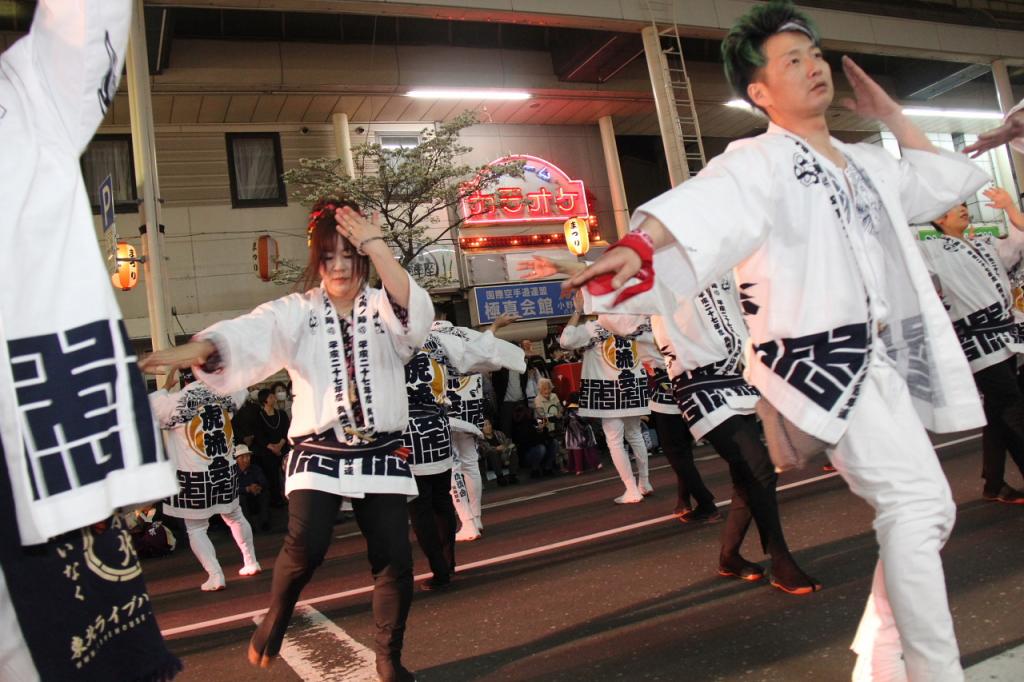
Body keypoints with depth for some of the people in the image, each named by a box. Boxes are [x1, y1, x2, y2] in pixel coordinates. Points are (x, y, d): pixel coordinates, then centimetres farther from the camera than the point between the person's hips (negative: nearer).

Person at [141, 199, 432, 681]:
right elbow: (247, 333, -14)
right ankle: (275, 619, 14)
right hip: (318, 452, -1)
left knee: (394, 559, 0)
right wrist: (192, 351, -34)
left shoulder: (383, 308, 5)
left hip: (381, 454, 1)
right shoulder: (296, 312, 3)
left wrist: (376, 245, -22)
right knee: (306, 545, -20)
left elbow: (416, 313, -19)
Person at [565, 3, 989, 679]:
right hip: (824, 356, -8)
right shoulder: (763, 160, -5)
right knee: (918, 502, -17)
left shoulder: (866, 162, 20)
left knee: (922, 513, 12)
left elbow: (948, 183, 31)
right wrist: (637, 246, -47)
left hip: (888, 359, 9)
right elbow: (713, 200, -27)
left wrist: (891, 115, 25)